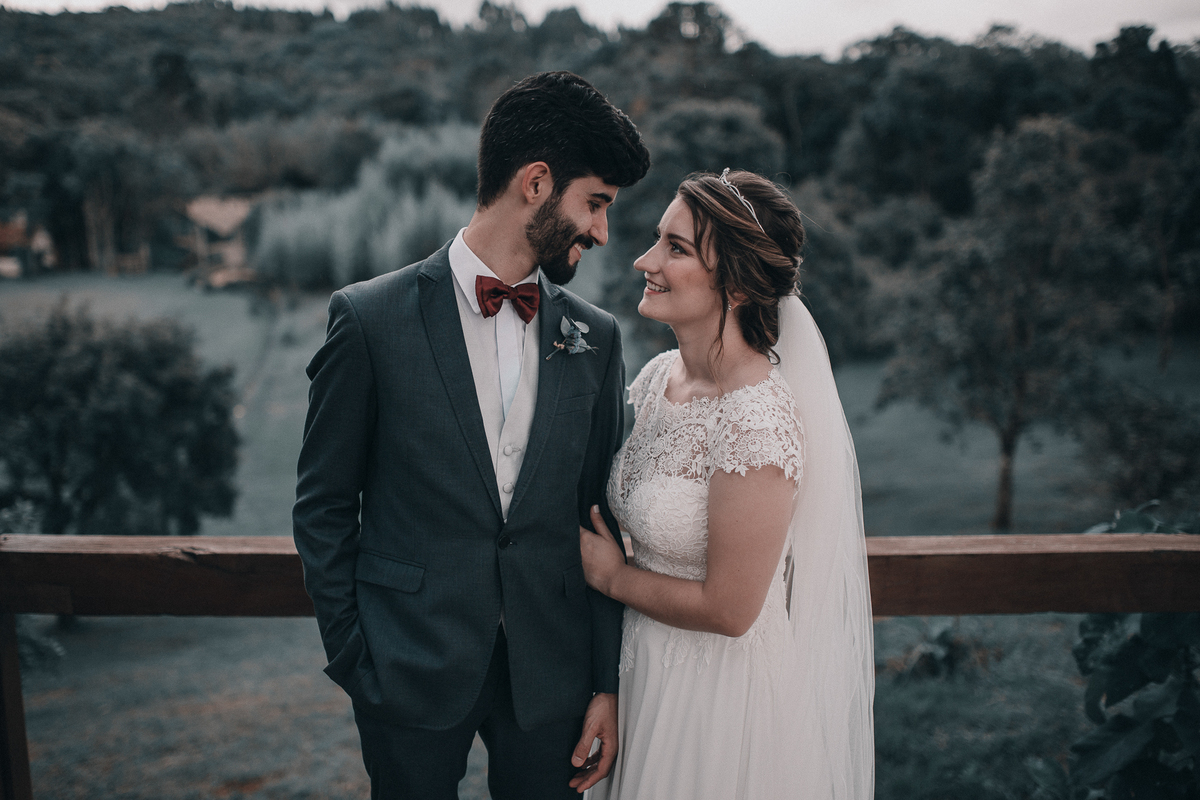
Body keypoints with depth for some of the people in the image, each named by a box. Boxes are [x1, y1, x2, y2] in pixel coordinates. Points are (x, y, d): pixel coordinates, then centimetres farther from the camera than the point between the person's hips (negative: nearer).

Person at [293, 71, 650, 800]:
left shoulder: (596, 339, 1)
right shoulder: (371, 318, -9)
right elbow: (323, 507, -2)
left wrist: (608, 683, 2)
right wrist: (352, 657, -3)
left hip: (550, 677, 3)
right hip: (412, 675, -2)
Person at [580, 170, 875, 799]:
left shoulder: (756, 422, -27)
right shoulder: (659, 376, -2)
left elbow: (728, 610, -22)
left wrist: (612, 577, -10)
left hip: (725, 693, -7)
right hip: (652, 668, 7)